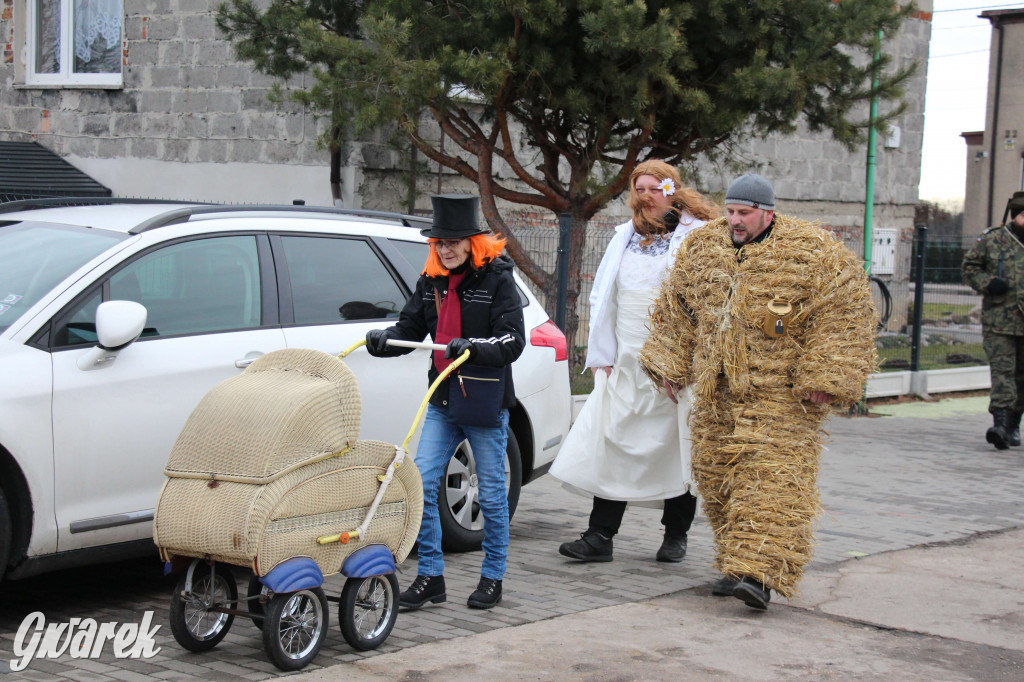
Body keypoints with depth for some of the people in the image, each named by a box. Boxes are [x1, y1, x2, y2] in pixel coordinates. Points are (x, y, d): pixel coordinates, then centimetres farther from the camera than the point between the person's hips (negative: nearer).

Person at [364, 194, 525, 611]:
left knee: (492, 494, 6)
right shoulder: (431, 282, 8)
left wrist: (472, 347, -30)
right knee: (421, 485, -2)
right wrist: (382, 340, -11)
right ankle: (430, 576, 8)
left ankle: (493, 577, 20)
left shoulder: (497, 279, -8)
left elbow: (513, 341, -14)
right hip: (442, 403, 5)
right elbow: (410, 329, 10)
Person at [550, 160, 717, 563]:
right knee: (613, 444, -1)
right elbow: (603, 298, 16)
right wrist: (602, 355, 9)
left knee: (679, 450, 5)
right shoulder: (625, 236, 14)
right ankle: (600, 536, 2)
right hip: (627, 363, 5)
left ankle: (675, 535, 19)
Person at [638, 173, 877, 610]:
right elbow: (676, 308, 19)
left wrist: (824, 378, -15)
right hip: (716, 393, 6)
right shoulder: (703, 248, 8)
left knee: (771, 476, -14)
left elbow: (844, 313, -10)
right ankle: (735, 564, 20)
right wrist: (668, 364, 14)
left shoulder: (811, 252, -8)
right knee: (717, 476, 8)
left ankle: (760, 573, -20)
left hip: (779, 393, -6)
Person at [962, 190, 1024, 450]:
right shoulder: (991, 240, 2)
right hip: (998, 320, -3)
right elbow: (969, 267, 8)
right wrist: (987, 283, -9)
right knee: (1002, 369, -12)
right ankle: (1000, 423, -18)